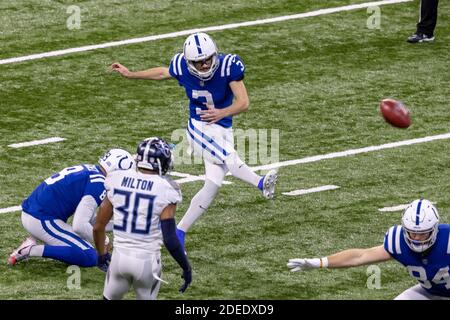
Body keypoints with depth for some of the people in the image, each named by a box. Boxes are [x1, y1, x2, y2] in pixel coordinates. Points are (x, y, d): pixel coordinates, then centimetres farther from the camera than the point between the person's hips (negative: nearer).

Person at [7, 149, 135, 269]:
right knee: (89, 258, -12)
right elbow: (80, 225, -20)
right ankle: (33, 250, -15)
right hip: (42, 221, -10)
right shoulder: (99, 184, -14)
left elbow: (90, 219, 24)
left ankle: (33, 241, 8)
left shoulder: (89, 170, 16)